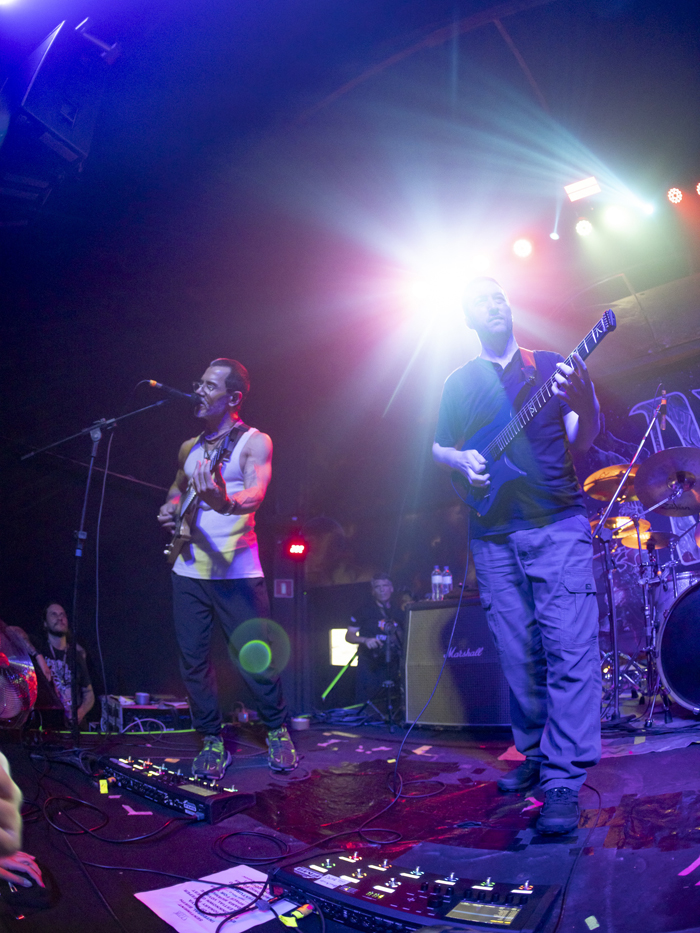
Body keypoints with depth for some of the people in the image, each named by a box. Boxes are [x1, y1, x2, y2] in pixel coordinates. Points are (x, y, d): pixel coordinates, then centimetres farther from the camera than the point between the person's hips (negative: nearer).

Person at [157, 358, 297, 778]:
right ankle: (213, 740, 21)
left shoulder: (254, 442, -3)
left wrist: (225, 502, -43)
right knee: (194, 660, 6)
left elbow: (256, 494, -21)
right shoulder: (190, 448, 15)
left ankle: (278, 731, 19)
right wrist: (170, 509, 9)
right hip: (189, 569, 6)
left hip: (237, 572, -5)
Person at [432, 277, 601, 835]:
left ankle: (564, 782, -8)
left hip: (558, 522, -2)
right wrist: (462, 460, -3)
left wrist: (584, 405, -19)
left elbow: (583, 442, 3)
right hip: (493, 534, 3)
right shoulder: (460, 384, 15)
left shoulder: (551, 367, 9)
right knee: (520, 658, 7)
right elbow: (438, 448, 19)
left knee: (570, 649, -11)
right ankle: (536, 755, 24)